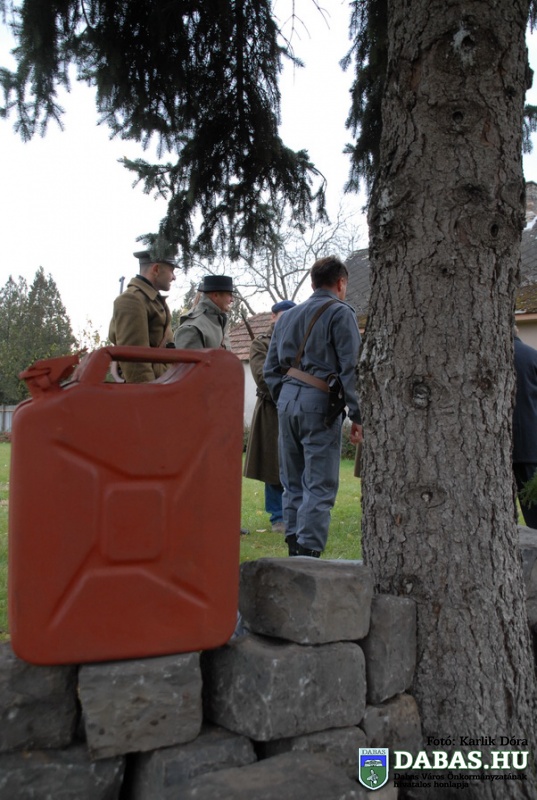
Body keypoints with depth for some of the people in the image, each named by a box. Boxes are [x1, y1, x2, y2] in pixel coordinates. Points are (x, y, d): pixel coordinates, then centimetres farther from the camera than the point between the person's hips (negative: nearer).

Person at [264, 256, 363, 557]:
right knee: (320, 485, -4)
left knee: (293, 483, 14)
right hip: (319, 404, -7)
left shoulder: (287, 316, 18)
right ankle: (309, 551, -7)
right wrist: (358, 416, -10)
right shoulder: (340, 313, -2)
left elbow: (271, 368, 18)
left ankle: (295, 548, 20)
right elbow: (350, 368, -11)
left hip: (287, 400, 7)